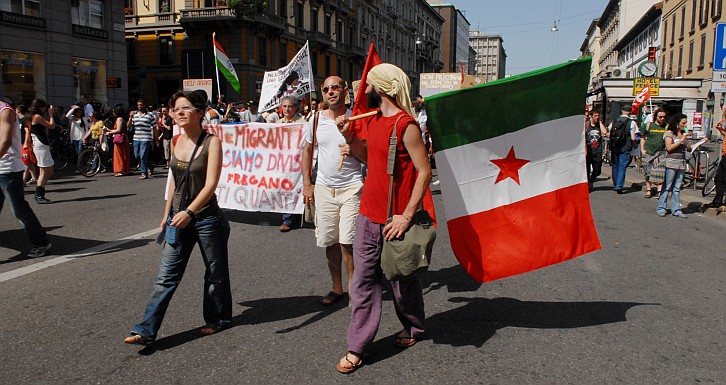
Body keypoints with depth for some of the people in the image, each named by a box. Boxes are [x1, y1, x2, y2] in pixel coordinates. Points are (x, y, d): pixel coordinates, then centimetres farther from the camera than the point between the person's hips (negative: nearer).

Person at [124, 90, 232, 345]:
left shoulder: (211, 142, -11)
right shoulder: (175, 142, 6)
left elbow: (211, 184, -19)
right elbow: (174, 181, 16)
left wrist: (189, 212, -28)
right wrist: (167, 214, 17)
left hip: (206, 217, -5)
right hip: (178, 218, 5)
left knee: (215, 273, 11)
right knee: (166, 276, 4)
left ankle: (218, 319, 30)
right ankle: (147, 330, 8)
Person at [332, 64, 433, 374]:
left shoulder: (406, 125, -16)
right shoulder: (373, 120, 9)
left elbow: (424, 172, -17)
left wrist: (407, 216, -21)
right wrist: (349, 136, 5)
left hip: (395, 220, -7)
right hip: (368, 214, 7)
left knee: (402, 278, 13)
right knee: (364, 280, 7)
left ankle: (413, 328, 37)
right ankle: (357, 347, 15)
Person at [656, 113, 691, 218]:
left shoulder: (683, 134, 16)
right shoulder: (669, 133, -3)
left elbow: (689, 148, 13)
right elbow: (669, 147, -15)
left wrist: (685, 139, -1)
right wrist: (680, 140, -14)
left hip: (681, 163, 6)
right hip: (671, 162, -6)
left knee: (677, 188, 7)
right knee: (667, 187, -3)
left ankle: (676, 210, 10)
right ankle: (661, 208, 2)